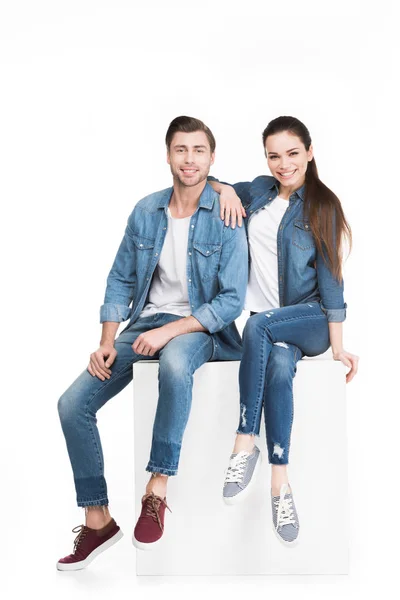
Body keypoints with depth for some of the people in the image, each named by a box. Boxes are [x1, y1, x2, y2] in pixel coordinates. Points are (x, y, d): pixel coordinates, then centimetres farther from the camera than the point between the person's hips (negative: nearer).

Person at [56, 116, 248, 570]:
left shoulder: (225, 219, -9)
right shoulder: (145, 213, 4)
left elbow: (231, 301, -13)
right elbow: (120, 281, 9)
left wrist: (168, 332, -21)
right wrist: (107, 343, -3)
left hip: (200, 327, -5)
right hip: (145, 321, 5)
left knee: (174, 363, -42)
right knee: (73, 403, -10)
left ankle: (158, 489, -27)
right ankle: (97, 519, 4)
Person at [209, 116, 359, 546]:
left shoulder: (322, 205, -1)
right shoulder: (260, 190, 11)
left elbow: (329, 277, -5)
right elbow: (205, 182, 25)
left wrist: (337, 345, -10)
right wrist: (226, 189, 1)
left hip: (311, 318, -3)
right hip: (271, 321, 3)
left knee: (260, 325, -35)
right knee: (279, 363, -32)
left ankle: (245, 444, -31)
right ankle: (279, 483, -33)